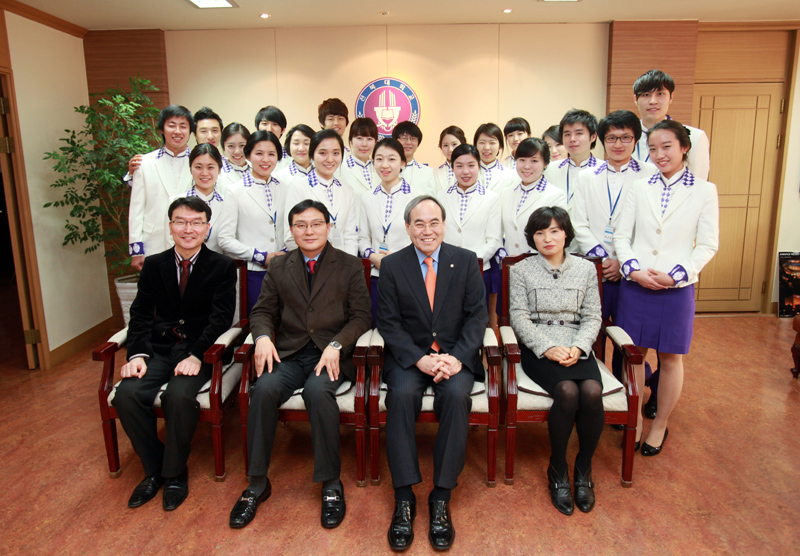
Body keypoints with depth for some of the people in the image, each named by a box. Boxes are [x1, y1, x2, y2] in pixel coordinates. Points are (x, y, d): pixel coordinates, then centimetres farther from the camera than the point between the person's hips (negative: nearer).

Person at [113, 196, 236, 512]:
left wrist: (196, 355, -21)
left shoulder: (222, 267, 1)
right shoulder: (154, 265, 12)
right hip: (159, 349, 4)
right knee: (127, 394, -21)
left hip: (201, 351, -3)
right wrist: (137, 354, -10)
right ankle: (154, 469, 2)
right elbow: (141, 314, 7)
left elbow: (221, 317, -7)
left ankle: (175, 473, -4)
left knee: (179, 396, -30)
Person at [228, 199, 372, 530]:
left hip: (330, 354, -2)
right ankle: (257, 483, -12)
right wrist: (263, 336, -10)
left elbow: (360, 316, 2)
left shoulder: (350, 267, 8)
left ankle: (331, 483, -16)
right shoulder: (279, 268, 15)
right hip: (288, 354, 3)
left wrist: (336, 345, -15)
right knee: (264, 388, -27)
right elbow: (263, 311, 13)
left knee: (318, 390, -33)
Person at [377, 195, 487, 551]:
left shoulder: (466, 261, 6)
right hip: (409, 355, 0)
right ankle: (404, 498, -19)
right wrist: (419, 359, -16)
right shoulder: (391, 265, 4)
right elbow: (389, 322, -1)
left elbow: (477, 314, 1)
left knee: (456, 394, -30)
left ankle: (441, 498, -17)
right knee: (401, 394, -30)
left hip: (455, 354, 0)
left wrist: (457, 357, -16)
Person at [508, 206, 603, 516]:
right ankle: (557, 470, -8)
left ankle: (583, 470, -5)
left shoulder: (586, 269, 11)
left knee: (592, 391, -28)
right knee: (567, 391, -30)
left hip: (576, 347, 2)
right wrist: (548, 348, -16)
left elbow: (592, 317, 8)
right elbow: (519, 318, -2)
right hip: (537, 348, -2)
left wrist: (578, 348, -11)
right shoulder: (521, 271, 5)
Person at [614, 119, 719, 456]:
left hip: (677, 288, -1)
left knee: (670, 359, 9)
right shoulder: (640, 188, 7)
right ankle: (635, 419, 25)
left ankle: (660, 425, 26)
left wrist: (676, 275, -13)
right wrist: (633, 269, -11)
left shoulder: (704, 191, 1)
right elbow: (621, 236, 5)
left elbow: (708, 245, -2)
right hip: (635, 285, 2)